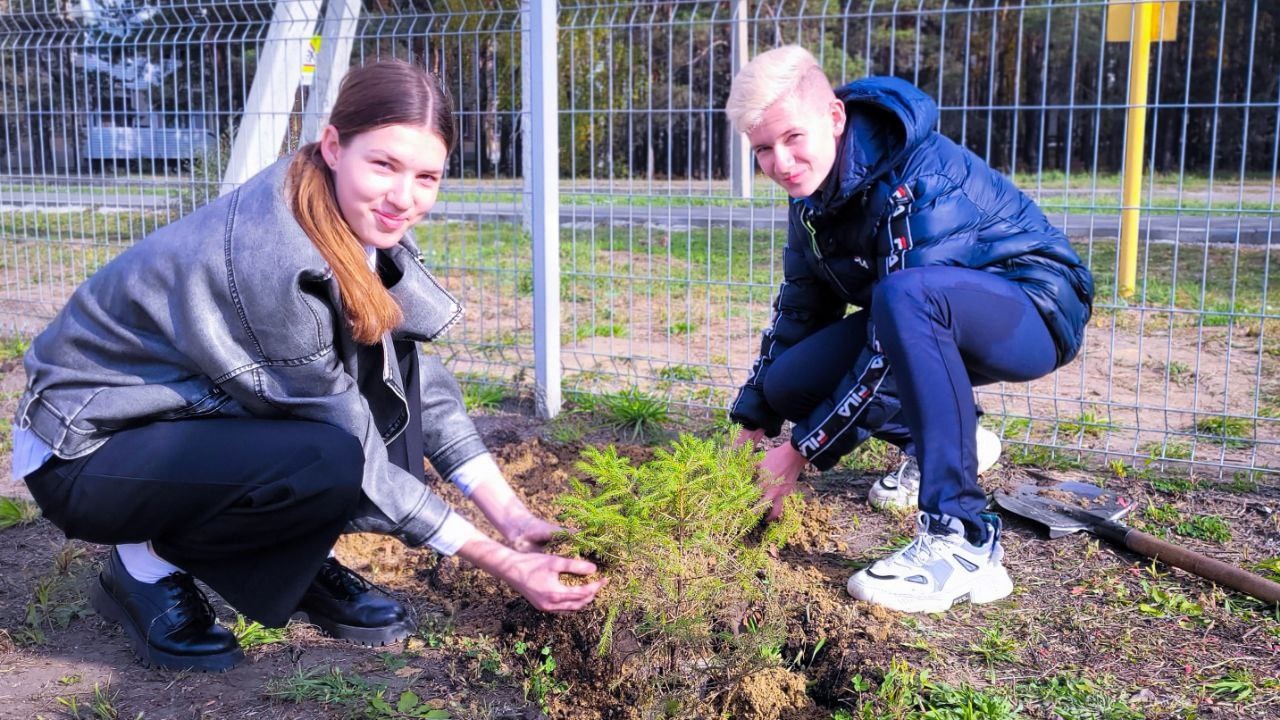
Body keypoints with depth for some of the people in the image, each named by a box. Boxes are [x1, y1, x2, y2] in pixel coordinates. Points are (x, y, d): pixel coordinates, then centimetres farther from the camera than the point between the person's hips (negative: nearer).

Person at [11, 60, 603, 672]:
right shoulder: (272, 259, -32)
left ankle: (302, 561, 2)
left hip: (201, 415, 8)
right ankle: (150, 565, -4)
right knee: (329, 463, -31)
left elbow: (420, 386, -4)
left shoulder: (361, 223, -8)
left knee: (391, 352, -9)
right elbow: (356, 463, -25)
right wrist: (498, 560, -20)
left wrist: (512, 517, -11)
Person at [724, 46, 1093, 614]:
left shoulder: (921, 180, -28)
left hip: (1038, 310, -8)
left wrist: (802, 453, -26)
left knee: (906, 296, -39)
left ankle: (963, 544, -34)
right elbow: (799, 311, 7)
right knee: (788, 384, -6)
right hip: (936, 326, 8)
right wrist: (752, 425, 4)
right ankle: (950, 441, 18)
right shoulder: (814, 192, -3)